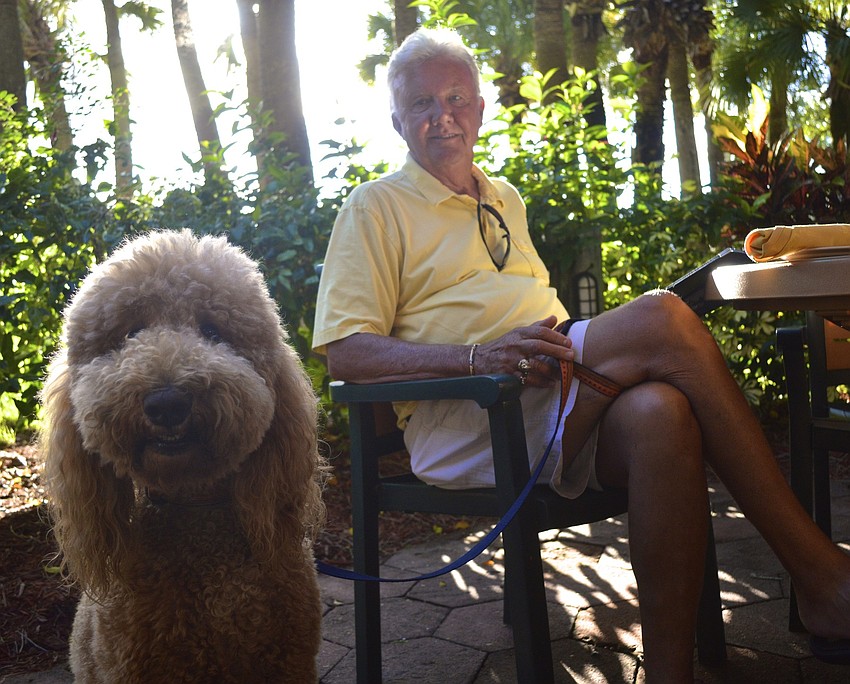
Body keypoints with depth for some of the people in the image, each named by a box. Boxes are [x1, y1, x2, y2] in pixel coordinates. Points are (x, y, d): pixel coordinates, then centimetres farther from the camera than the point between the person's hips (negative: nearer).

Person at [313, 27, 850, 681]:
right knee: (661, 317, -26)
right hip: (463, 419, -6)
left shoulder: (506, 200, 28)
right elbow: (345, 352, -5)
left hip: (554, 400, 6)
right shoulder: (377, 205, 7)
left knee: (659, 410, -31)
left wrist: (574, 343, 7)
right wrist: (480, 355, -20)